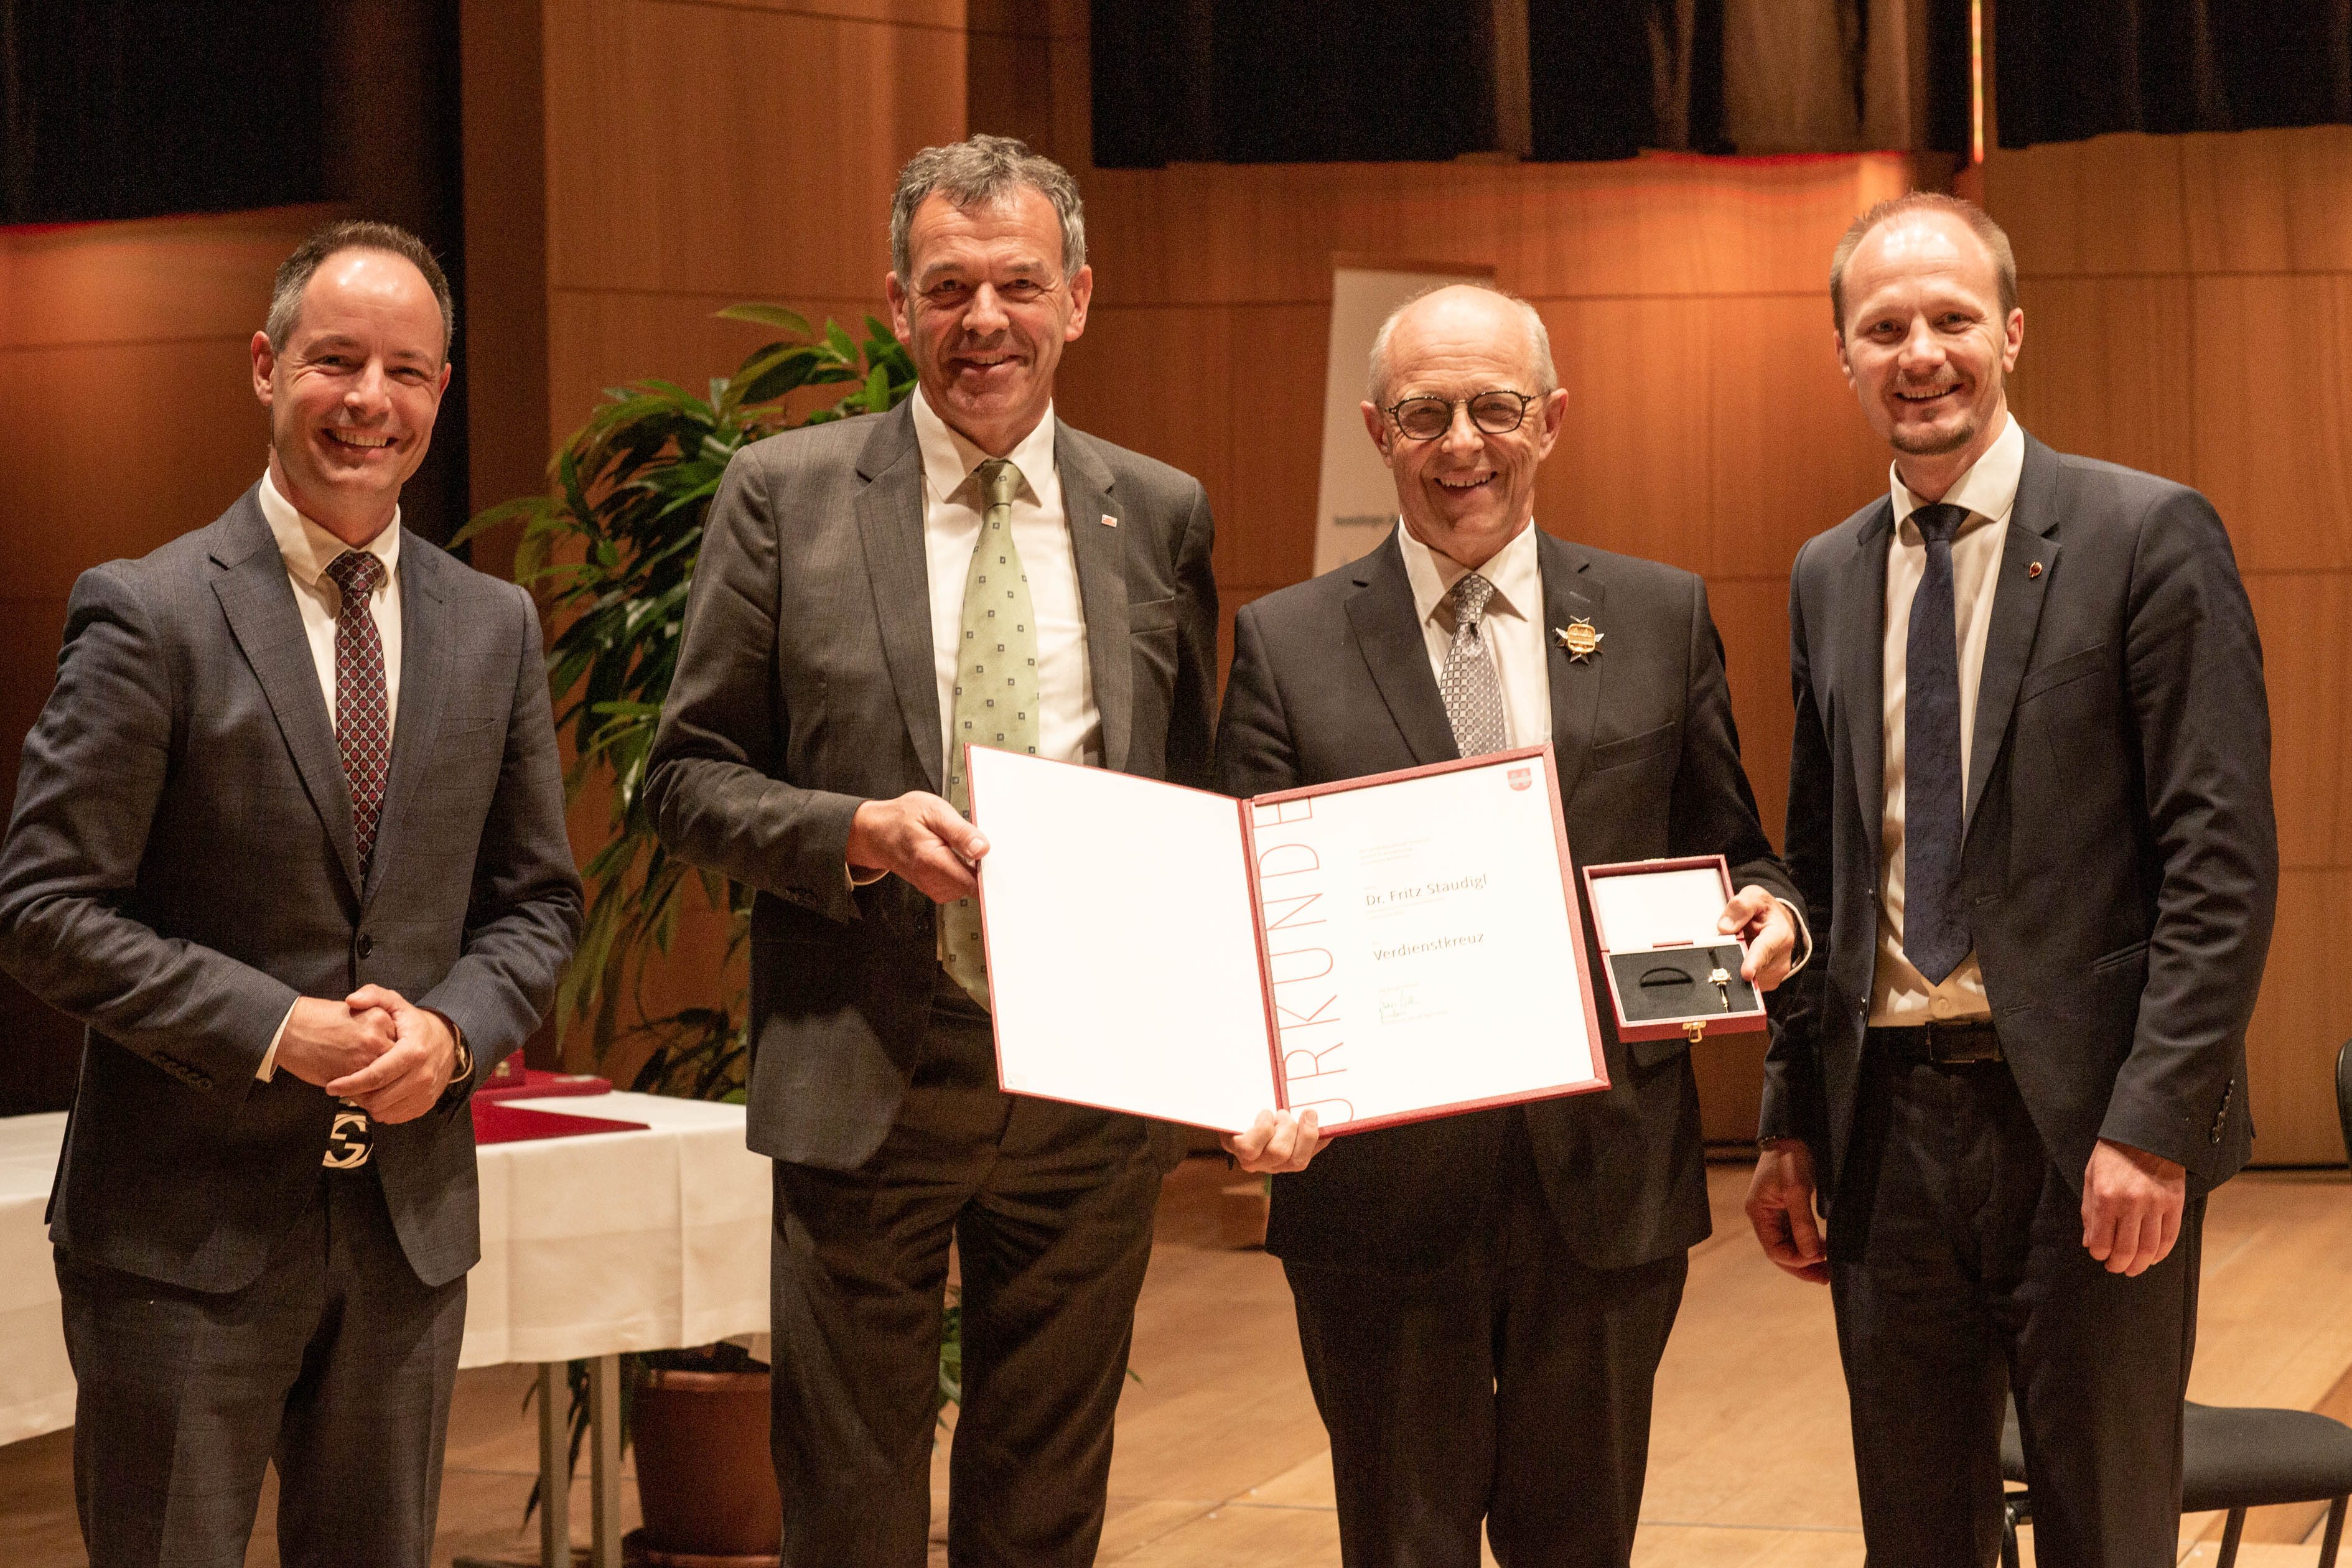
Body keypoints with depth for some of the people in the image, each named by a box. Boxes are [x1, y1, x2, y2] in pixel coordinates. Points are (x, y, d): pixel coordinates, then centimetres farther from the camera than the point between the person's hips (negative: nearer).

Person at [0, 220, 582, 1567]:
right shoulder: (149, 613, -8)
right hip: (188, 1222, -5)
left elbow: (538, 899, 13)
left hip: (410, 1215, 5)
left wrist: (453, 1029, -8)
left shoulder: (494, 627, 8)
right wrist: (274, 1029, -18)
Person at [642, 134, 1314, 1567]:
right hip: (865, 1083, -2)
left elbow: (1198, 816, 12)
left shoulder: (1162, 518, 7)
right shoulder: (785, 494, 0)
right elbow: (690, 776, 1)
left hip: (1094, 1085, 2)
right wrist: (858, 833, -17)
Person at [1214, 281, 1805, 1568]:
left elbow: (1730, 856, 14)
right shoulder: (1285, 643, 3)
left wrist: (1766, 915, -10)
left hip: (1607, 1172, 1)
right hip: (1382, 1174, -1)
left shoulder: (1662, 618, 8)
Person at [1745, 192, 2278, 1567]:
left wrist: (2155, 1122, -17)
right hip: (1889, 1126, 5)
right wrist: (1791, 1123, 10)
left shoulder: (2147, 538, -7)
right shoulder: (1829, 577, 12)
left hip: (2085, 1126, -5)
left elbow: (2223, 856, -11)